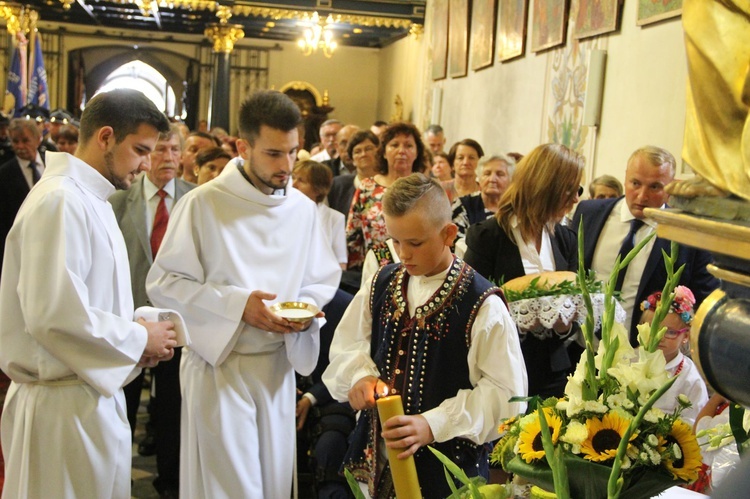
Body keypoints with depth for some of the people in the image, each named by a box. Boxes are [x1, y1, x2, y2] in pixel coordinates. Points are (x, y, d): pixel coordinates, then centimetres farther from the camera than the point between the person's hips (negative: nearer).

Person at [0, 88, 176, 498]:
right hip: (64, 403, -9)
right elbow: (53, 314, -26)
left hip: (93, 395, 9)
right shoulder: (60, 201, -18)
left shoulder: (89, 199, 13)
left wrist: (135, 334, 3)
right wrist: (138, 339, -14)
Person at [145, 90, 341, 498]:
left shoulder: (303, 208, 5)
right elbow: (162, 283, -10)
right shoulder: (203, 203, -9)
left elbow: (322, 281, 13)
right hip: (219, 366, -4)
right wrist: (237, 303, -20)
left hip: (278, 366, 5)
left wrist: (307, 308, -10)